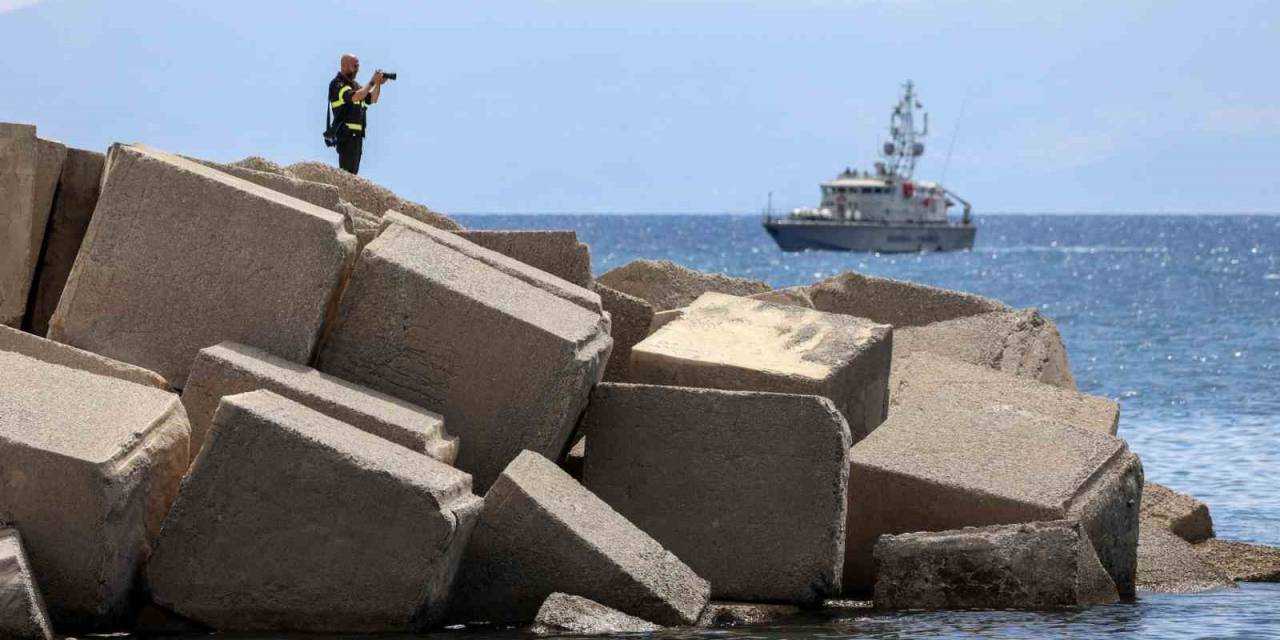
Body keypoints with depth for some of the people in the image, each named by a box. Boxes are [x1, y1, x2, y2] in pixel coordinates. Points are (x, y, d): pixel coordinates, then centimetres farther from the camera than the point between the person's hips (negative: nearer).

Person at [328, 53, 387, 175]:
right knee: (348, 171, -16)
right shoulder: (337, 84, -8)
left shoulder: (355, 84, 19)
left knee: (353, 171, 9)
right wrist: (372, 82, -18)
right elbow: (354, 97, -24)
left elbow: (372, 99, 20)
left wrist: (378, 84, 5)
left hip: (357, 134, 9)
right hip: (346, 134, -9)